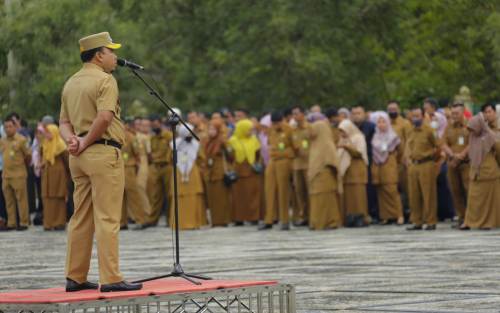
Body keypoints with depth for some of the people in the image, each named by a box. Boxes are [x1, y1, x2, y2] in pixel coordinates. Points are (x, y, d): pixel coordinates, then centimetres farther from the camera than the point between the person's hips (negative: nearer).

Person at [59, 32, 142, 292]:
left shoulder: (70, 83, 18)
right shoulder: (104, 80, -9)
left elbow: (64, 121, 14)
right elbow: (104, 117, -21)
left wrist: (72, 140, -3)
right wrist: (86, 142, -10)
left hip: (78, 157, 8)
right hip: (104, 153, -8)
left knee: (80, 218, 11)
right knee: (107, 218, -8)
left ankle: (75, 277, 13)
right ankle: (111, 278, -9)